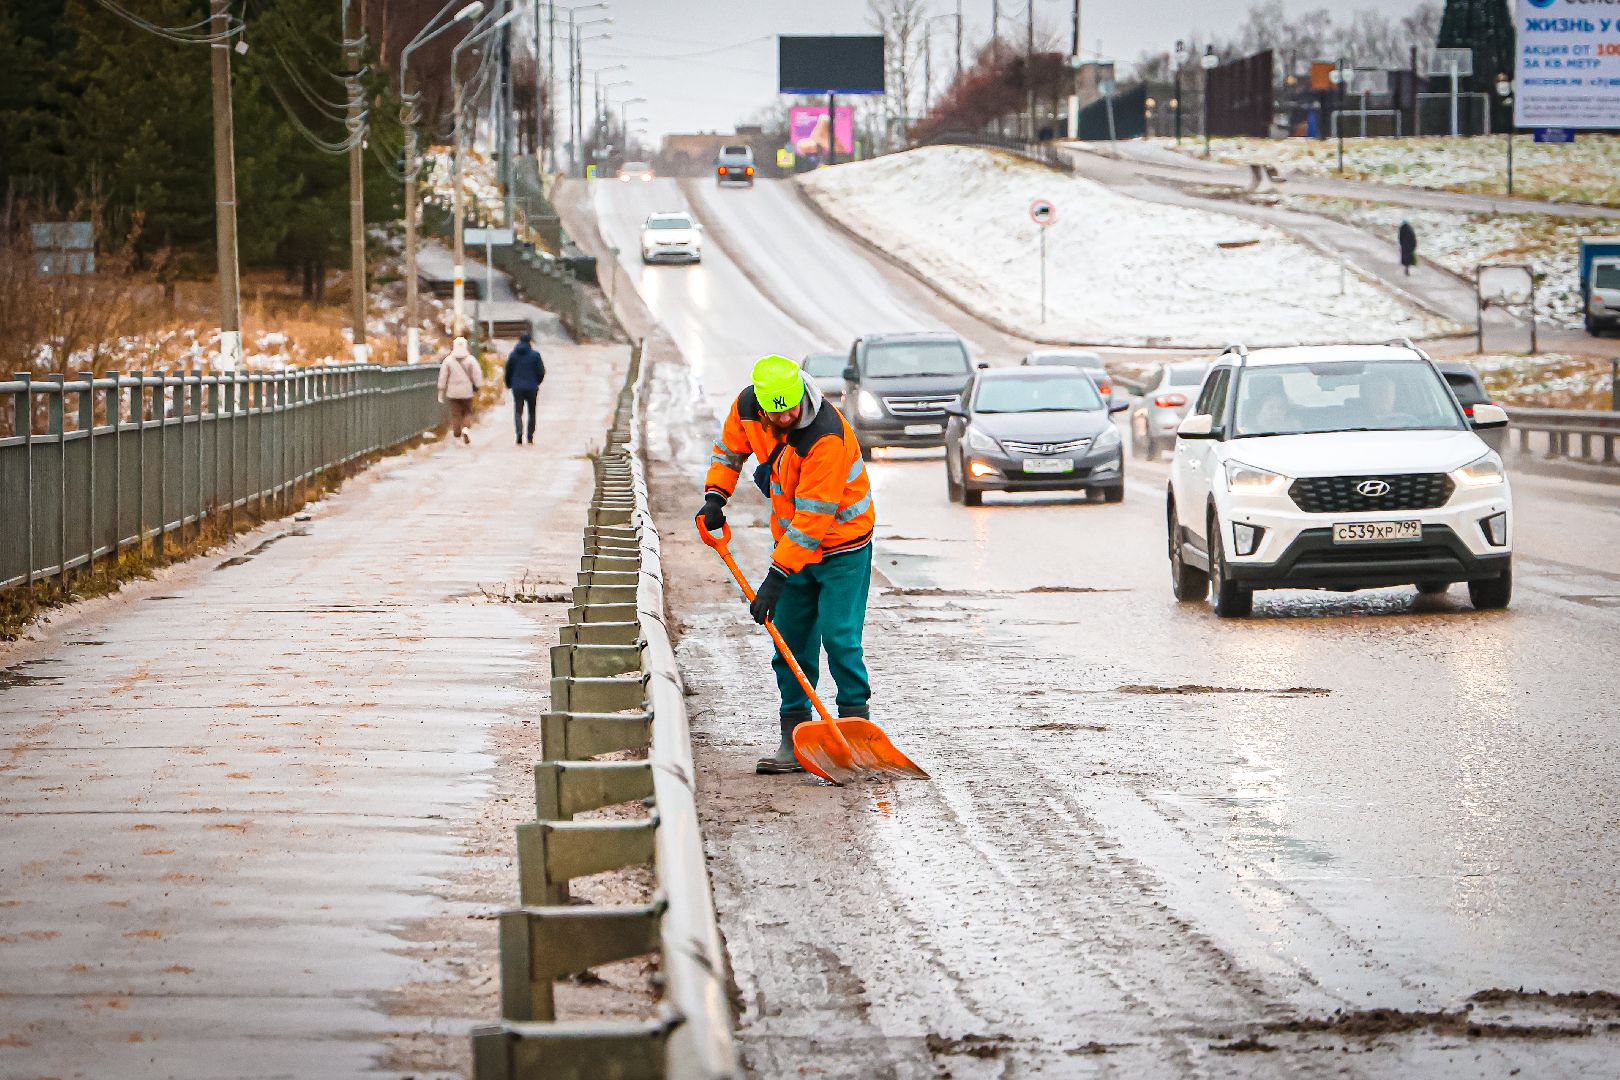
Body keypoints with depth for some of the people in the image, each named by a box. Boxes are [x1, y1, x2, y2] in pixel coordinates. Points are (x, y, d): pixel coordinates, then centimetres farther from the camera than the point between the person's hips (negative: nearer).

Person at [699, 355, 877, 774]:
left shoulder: (826, 436, -32)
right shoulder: (747, 406, -11)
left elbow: (813, 517, -31)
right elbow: (730, 449, 13)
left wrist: (777, 577, -31)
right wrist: (715, 496, -3)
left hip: (841, 542, -6)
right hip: (791, 540, 6)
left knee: (839, 637, -15)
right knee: (790, 641, 4)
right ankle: (794, 743, 8)